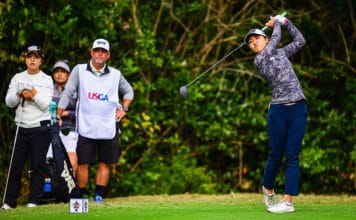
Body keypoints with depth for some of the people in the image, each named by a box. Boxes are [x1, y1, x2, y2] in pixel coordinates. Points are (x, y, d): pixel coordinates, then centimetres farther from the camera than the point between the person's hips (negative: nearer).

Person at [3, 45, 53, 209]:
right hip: (22, 127, 2)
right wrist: (19, 94, -14)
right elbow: (9, 102, 2)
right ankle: (9, 201, 5)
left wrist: (33, 94, -17)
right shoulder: (17, 78, 11)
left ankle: (34, 200, 4)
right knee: (15, 165, 0)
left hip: (40, 127, -2)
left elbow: (45, 104, -6)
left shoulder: (46, 80, 4)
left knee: (37, 165, -2)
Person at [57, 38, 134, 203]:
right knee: (82, 163, -3)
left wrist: (124, 109, 9)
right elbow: (67, 93, 0)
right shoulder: (79, 70, 3)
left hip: (108, 127, 2)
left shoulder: (115, 75, 8)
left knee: (104, 164, 2)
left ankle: (99, 195, 8)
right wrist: (58, 115, -7)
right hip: (85, 127, -2)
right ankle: (80, 197, 4)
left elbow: (128, 91, 24)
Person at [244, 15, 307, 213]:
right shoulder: (259, 61, -1)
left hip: (299, 109, 3)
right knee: (276, 155, 1)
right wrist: (277, 23, 13)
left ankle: (288, 202, -6)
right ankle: (268, 189, 29)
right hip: (279, 110, -3)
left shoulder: (281, 53, 16)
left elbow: (300, 40, 21)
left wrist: (286, 22, 17)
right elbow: (276, 38, -3)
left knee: (292, 156, -3)